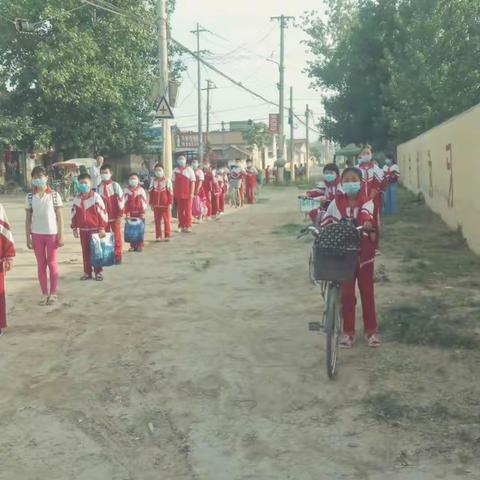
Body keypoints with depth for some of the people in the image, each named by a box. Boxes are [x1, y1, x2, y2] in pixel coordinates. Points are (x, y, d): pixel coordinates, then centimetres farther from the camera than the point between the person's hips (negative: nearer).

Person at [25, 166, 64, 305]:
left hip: (52, 233, -2)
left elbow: (60, 217, -3)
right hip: (37, 234, 2)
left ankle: (53, 293, 14)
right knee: (41, 265, 9)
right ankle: (44, 293, 16)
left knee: (52, 263, 5)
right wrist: (28, 238, 1)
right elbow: (28, 219, 5)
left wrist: (61, 236, -7)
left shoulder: (54, 195, -4)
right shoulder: (30, 197, 2)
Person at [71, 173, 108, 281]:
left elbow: (103, 213, -10)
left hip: (95, 229, -4)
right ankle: (87, 272, 17)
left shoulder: (96, 197, -9)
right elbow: (74, 215, 13)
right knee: (85, 252, 8)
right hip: (83, 230, 4)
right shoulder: (77, 199, 5)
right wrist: (74, 228, 11)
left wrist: (102, 228, -12)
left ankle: (98, 272, 13)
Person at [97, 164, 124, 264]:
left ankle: (118, 256, 10)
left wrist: (120, 215, -10)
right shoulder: (99, 187, 5)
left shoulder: (115, 186, -4)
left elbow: (121, 201, -6)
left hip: (115, 217, -3)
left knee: (117, 237, 2)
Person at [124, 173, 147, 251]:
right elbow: (125, 202, 1)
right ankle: (132, 246, 10)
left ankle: (140, 245, 8)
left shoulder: (141, 190, 0)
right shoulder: (127, 190, 3)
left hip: (139, 213, -1)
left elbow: (144, 201, -2)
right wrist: (127, 213, -5)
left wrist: (143, 212, -8)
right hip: (130, 213, 1)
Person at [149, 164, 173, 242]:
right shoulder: (153, 181, 7)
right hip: (156, 205, 3)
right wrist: (151, 203, 7)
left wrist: (170, 203, -9)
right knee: (157, 220, 6)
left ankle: (167, 236, 9)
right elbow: (150, 192, 10)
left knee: (166, 220, 3)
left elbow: (170, 193, -5)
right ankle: (158, 236, 13)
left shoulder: (167, 180, -4)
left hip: (165, 204, -3)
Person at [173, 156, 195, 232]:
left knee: (188, 210, 0)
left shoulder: (189, 170, -1)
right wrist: (173, 193, 4)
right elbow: (174, 183, 10)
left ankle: (188, 226, 6)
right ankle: (181, 226, 13)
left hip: (187, 194, -3)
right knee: (180, 210, 6)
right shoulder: (175, 171, 8)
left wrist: (192, 193, -10)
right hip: (178, 194, 3)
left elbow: (193, 182, -4)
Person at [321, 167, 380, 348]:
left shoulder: (366, 201, -5)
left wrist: (368, 222, -47)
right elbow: (328, 220, -3)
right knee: (346, 292, 6)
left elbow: (367, 213, -26)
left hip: (363, 252, -1)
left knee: (367, 291, 8)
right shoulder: (337, 202, 1)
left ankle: (371, 330, 20)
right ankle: (348, 332, 16)